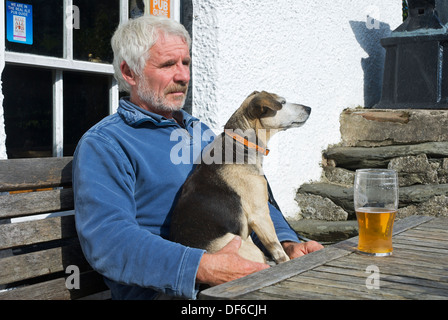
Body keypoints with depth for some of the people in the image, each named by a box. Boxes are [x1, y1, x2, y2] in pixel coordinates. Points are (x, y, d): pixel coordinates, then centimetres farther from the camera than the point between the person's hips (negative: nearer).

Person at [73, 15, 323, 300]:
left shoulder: (201, 133, 21)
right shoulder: (101, 145, -5)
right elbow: (108, 239, -19)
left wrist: (287, 242, 0)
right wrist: (203, 268, -29)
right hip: (165, 290, -7)